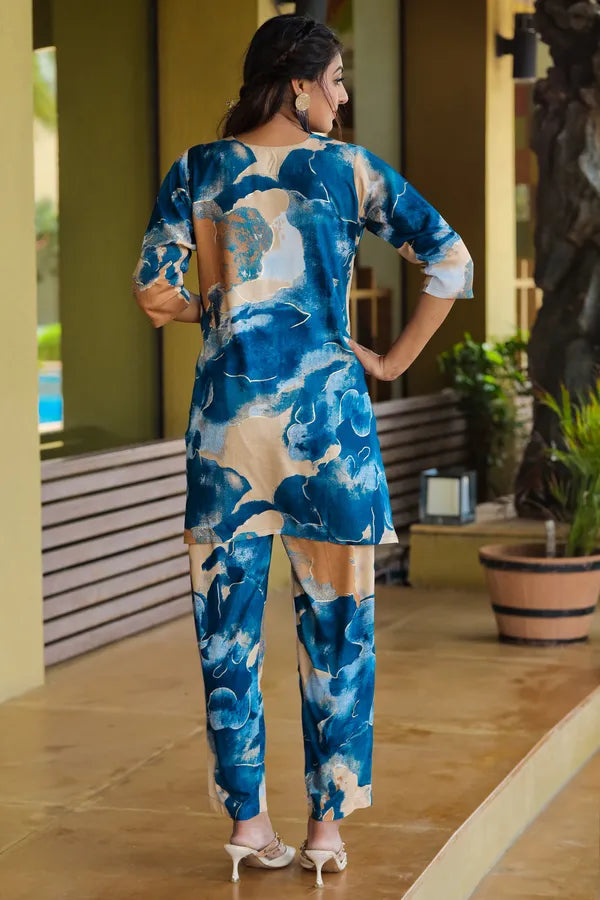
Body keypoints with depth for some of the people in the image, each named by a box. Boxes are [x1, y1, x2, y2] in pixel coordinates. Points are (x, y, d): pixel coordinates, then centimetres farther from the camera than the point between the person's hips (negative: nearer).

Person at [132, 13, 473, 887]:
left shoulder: (197, 170, 3)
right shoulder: (349, 169, 0)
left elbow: (153, 291, -4)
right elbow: (451, 262, -6)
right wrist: (395, 359, 3)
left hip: (229, 406, 2)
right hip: (326, 405, -1)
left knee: (229, 617, 9)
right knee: (335, 618, 8)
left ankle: (247, 819, 12)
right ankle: (327, 824, 11)